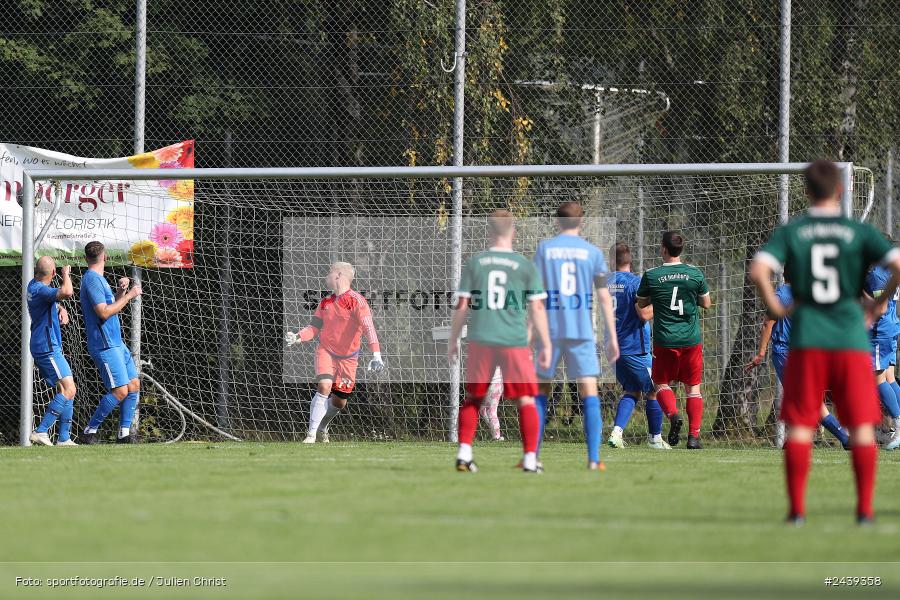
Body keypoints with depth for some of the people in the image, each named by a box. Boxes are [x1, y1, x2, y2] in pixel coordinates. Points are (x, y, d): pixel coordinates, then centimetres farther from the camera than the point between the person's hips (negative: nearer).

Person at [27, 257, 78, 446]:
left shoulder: (34, 285, 13)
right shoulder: (40, 290, -19)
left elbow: (53, 301, 32)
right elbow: (67, 292, -36)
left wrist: (61, 310, 9)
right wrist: (66, 274, -16)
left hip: (44, 348, 11)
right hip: (48, 347, -11)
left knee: (66, 391, 10)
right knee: (68, 389, -16)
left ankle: (64, 438, 7)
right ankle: (41, 431, -20)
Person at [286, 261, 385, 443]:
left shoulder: (356, 300, -13)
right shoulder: (325, 303, 5)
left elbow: (369, 328, -23)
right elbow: (314, 328, 8)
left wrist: (376, 355, -35)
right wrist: (297, 337, -13)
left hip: (348, 358, -2)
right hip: (326, 351, 2)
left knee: (339, 402, 5)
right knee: (324, 387, -21)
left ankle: (322, 428, 35)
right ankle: (311, 435, -16)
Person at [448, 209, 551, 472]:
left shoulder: (474, 263, 3)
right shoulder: (526, 266, -1)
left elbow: (462, 305, 3)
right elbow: (537, 309, -2)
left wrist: (453, 340, 13)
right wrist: (545, 346, 4)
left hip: (481, 341, 2)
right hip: (515, 342, -2)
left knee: (473, 397, 16)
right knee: (526, 400, 7)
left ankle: (464, 453, 6)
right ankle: (530, 459, -1)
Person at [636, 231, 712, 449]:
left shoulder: (651, 276, -6)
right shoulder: (695, 274, -3)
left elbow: (641, 304, 8)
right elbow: (706, 303, 8)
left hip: (665, 341, -1)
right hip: (691, 340, 1)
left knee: (662, 384, 14)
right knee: (693, 388, 9)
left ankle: (673, 414, -14)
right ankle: (694, 435, 1)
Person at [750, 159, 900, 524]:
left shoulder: (790, 233, 2)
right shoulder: (860, 232, 3)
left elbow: (758, 271, -12)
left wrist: (773, 307, 2)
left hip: (806, 341, 0)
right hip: (852, 338, 0)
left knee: (799, 425, 5)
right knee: (861, 425, 5)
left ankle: (797, 508, 1)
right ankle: (865, 508, 1)